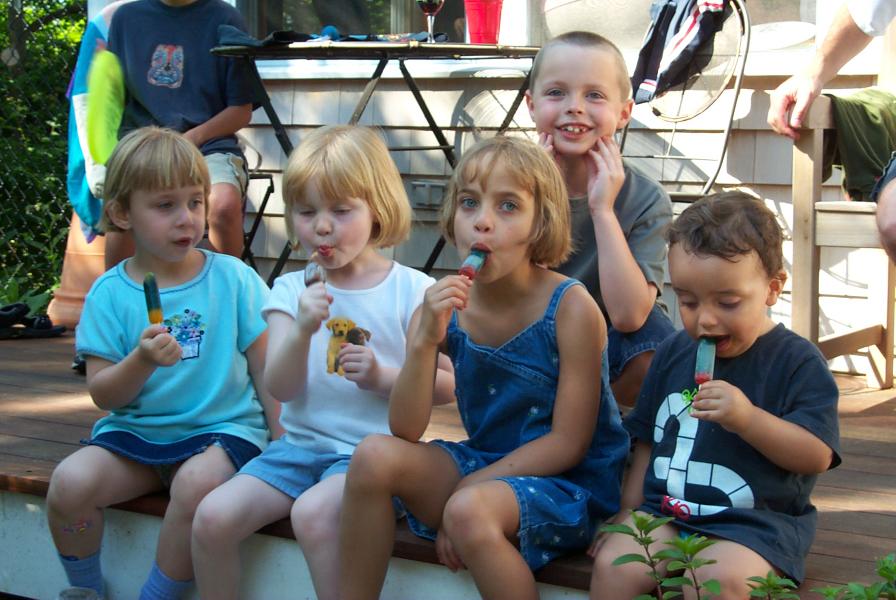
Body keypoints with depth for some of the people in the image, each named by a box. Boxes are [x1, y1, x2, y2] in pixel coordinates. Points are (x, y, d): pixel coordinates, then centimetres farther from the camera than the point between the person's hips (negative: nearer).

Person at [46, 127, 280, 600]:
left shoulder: (234, 280, -1)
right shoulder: (110, 294, 1)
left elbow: (267, 372, 3)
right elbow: (103, 395, -2)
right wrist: (142, 360, -22)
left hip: (222, 428, -2)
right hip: (134, 433, 2)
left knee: (197, 483, -35)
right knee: (69, 482, -24)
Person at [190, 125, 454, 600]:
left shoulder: (412, 290, -2)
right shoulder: (292, 290, 7)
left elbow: (448, 385, -1)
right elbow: (281, 388, -3)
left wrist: (382, 377, -16)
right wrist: (302, 331, -20)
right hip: (300, 444, 4)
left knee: (313, 512, -33)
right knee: (213, 516, -15)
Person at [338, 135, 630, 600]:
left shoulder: (570, 308, -17)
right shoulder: (445, 308, -4)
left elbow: (568, 444, -15)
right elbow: (405, 431, -10)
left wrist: (464, 492, -16)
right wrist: (425, 342, -26)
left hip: (572, 481, -5)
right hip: (484, 466, 5)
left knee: (470, 510, -32)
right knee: (375, 456, -16)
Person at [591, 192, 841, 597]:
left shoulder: (798, 362, -4)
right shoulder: (672, 354, 13)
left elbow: (817, 456, -11)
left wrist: (747, 418, -23)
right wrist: (629, 510, 18)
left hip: (756, 521, -5)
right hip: (664, 512, 5)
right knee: (613, 564, -21)